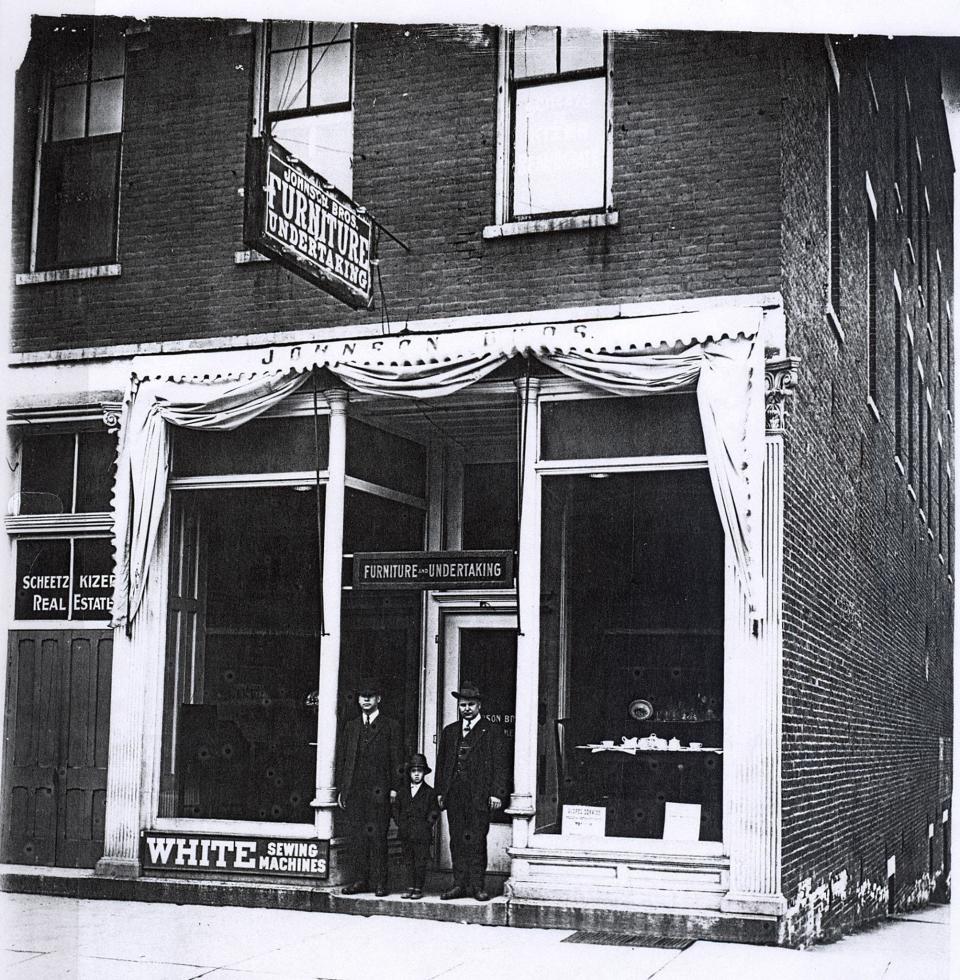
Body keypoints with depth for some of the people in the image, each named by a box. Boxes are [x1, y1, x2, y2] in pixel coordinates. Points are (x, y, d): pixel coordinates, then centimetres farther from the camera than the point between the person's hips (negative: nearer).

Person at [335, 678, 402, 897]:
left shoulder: (390, 727, 5)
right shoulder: (351, 727, 17)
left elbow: (396, 760, 2)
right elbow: (341, 759, 16)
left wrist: (394, 788, -6)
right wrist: (341, 788, 9)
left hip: (378, 791, -4)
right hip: (353, 791, 4)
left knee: (377, 837, -5)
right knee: (355, 836, 3)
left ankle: (379, 881, 1)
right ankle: (360, 880, 11)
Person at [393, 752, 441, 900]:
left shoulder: (429, 792, 0)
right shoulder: (402, 790, 10)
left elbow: (434, 811, 2)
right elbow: (397, 808, 16)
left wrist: (427, 824, -7)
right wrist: (400, 824, 6)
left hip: (422, 834, -4)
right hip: (405, 832, 4)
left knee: (421, 861, 0)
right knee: (408, 861, 8)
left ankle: (418, 889, 6)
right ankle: (410, 887, 14)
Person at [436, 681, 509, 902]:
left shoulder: (492, 731, 4)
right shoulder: (449, 732, 18)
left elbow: (500, 764, -1)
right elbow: (441, 763, 18)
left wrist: (497, 793, -9)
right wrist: (440, 791, 9)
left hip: (479, 795, -4)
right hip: (454, 794, 4)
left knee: (477, 840, -4)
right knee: (457, 840, 5)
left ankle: (476, 885, 3)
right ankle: (460, 883, 10)